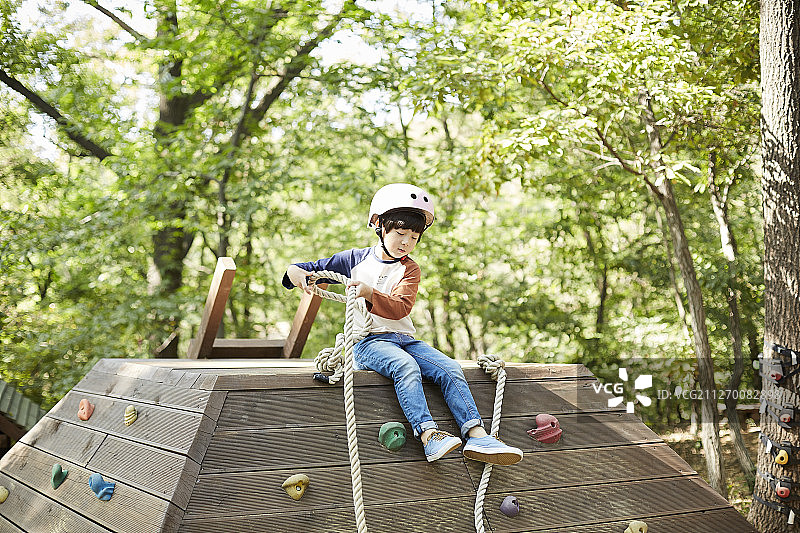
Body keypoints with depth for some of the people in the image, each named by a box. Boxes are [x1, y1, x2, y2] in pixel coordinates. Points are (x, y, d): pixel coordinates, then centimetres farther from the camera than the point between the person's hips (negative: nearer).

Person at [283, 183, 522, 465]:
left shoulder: (409, 269, 11)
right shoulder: (356, 258, 10)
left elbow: (400, 308, -8)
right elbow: (315, 268, 16)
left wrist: (370, 294, -26)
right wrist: (295, 272, -9)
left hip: (403, 338, 4)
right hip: (367, 341, -4)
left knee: (450, 369, -21)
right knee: (406, 367, -37)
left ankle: (476, 435, -30)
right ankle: (429, 435, -50)